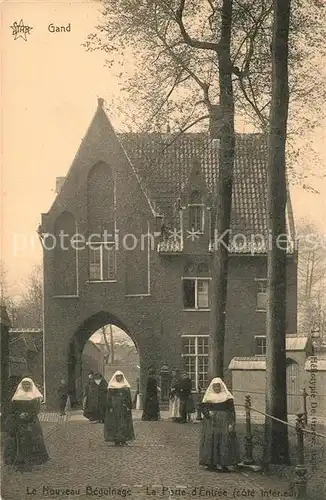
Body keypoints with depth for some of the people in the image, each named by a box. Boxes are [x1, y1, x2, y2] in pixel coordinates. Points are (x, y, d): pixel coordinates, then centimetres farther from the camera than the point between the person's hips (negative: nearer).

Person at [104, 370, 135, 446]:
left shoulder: (126, 386, 9)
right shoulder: (112, 386, 5)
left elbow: (129, 397, 7)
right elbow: (109, 397, 2)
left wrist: (129, 406, -1)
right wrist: (110, 407, -7)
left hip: (123, 407, 1)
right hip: (114, 407, -1)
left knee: (124, 423, -2)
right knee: (115, 423, -4)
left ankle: (123, 439, 3)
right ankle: (116, 440, -1)